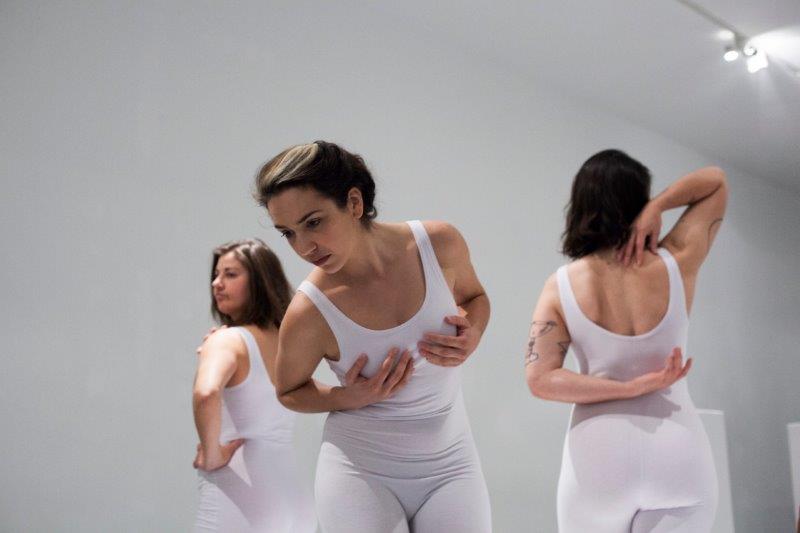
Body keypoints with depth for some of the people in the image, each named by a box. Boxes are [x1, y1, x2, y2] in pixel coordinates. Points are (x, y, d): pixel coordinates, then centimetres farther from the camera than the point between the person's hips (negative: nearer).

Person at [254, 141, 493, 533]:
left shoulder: (440, 244, -12)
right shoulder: (308, 314, -17)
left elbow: (474, 296, 11)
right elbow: (289, 392, 3)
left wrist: (472, 335, -11)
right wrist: (351, 398, -15)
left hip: (449, 465, 3)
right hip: (360, 470, -2)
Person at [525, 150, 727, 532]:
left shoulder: (561, 286, -4)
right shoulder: (677, 266, -3)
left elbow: (540, 379, -13)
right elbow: (716, 182, 11)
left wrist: (633, 387, -10)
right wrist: (655, 208, -6)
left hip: (599, 454, 0)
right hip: (678, 452, 1)